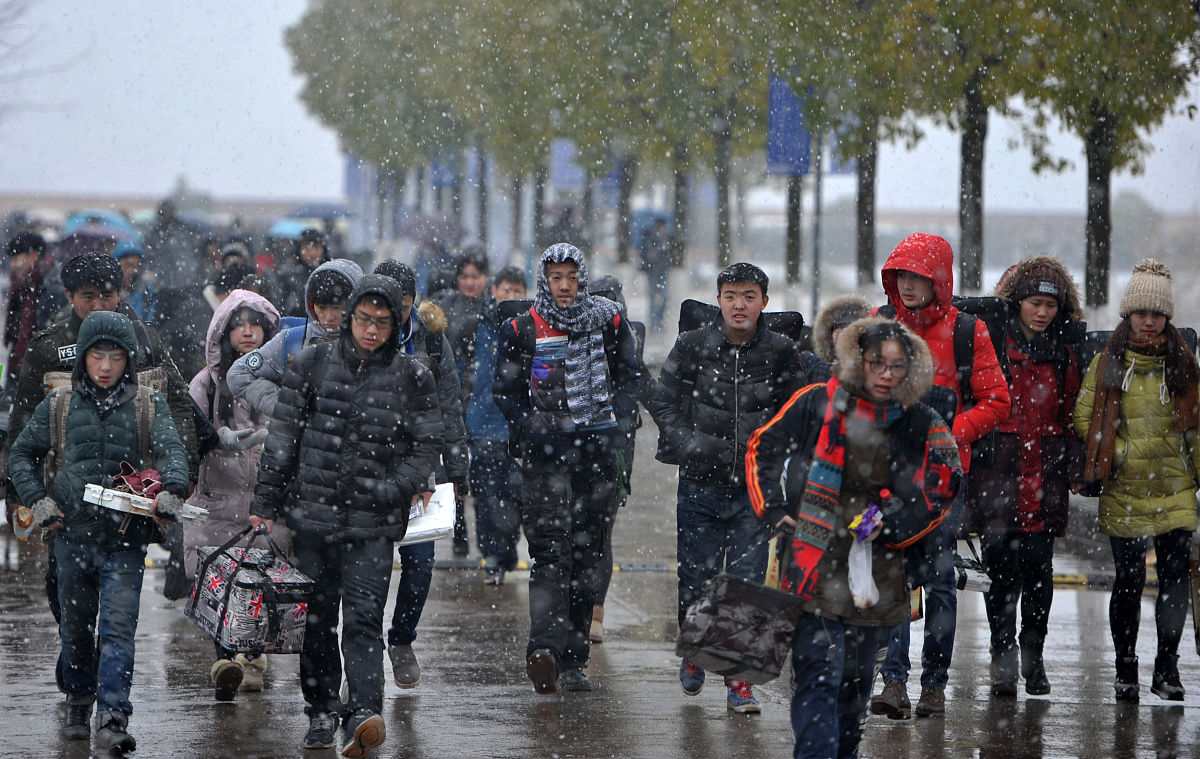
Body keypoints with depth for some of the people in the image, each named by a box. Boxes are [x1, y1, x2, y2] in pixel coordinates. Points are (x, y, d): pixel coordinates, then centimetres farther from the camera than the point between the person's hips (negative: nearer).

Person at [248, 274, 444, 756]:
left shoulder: (412, 378, 4)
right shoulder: (312, 366, 5)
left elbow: (427, 444, 8)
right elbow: (282, 439, 8)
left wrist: (395, 489, -8)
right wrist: (265, 503, 5)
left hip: (373, 523, -2)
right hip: (313, 516, 2)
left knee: (363, 617, -13)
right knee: (317, 619, 9)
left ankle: (364, 714, -24)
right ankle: (322, 711, 21)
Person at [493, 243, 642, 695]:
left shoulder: (608, 322, 7)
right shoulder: (522, 331, 2)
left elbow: (629, 377, 16)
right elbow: (506, 392, 8)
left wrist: (618, 417, 1)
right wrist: (532, 429, -5)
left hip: (599, 451, 2)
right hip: (546, 453, -2)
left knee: (586, 555, 4)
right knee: (550, 550, -16)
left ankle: (573, 660, 10)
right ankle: (544, 649, -29)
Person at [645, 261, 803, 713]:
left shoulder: (780, 353, 1)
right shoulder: (693, 346, 0)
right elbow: (662, 401, 7)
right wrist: (688, 443, -6)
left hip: (755, 486, 0)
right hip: (701, 484, 0)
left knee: (747, 582, -4)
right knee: (696, 578, 5)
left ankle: (739, 679, 5)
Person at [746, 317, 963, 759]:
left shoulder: (922, 427, 4)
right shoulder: (818, 404, -1)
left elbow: (940, 494, 11)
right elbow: (762, 450, 10)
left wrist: (892, 526, -3)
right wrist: (774, 510, 0)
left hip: (879, 570, 3)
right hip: (815, 565, -3)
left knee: (858, 680, 12)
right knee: (820, 673, -14)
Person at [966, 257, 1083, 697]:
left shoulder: (1064, 356, 13)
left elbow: (1070, 416, 18)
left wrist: (1073, 468, 10)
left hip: (1044, 478, 3)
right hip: (997, 474, -2)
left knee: (1038, 568, -1)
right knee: (1002, 568, -7)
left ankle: (1033, 654, 13)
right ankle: (1004, 657, 2)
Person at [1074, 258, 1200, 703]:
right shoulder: (1107, 363, 5)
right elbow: (1084, 416, 7)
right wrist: (1117, 451, -4)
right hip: (1124, 489, -1)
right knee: (1129, 578, 1)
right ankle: (1125, 668, 12)